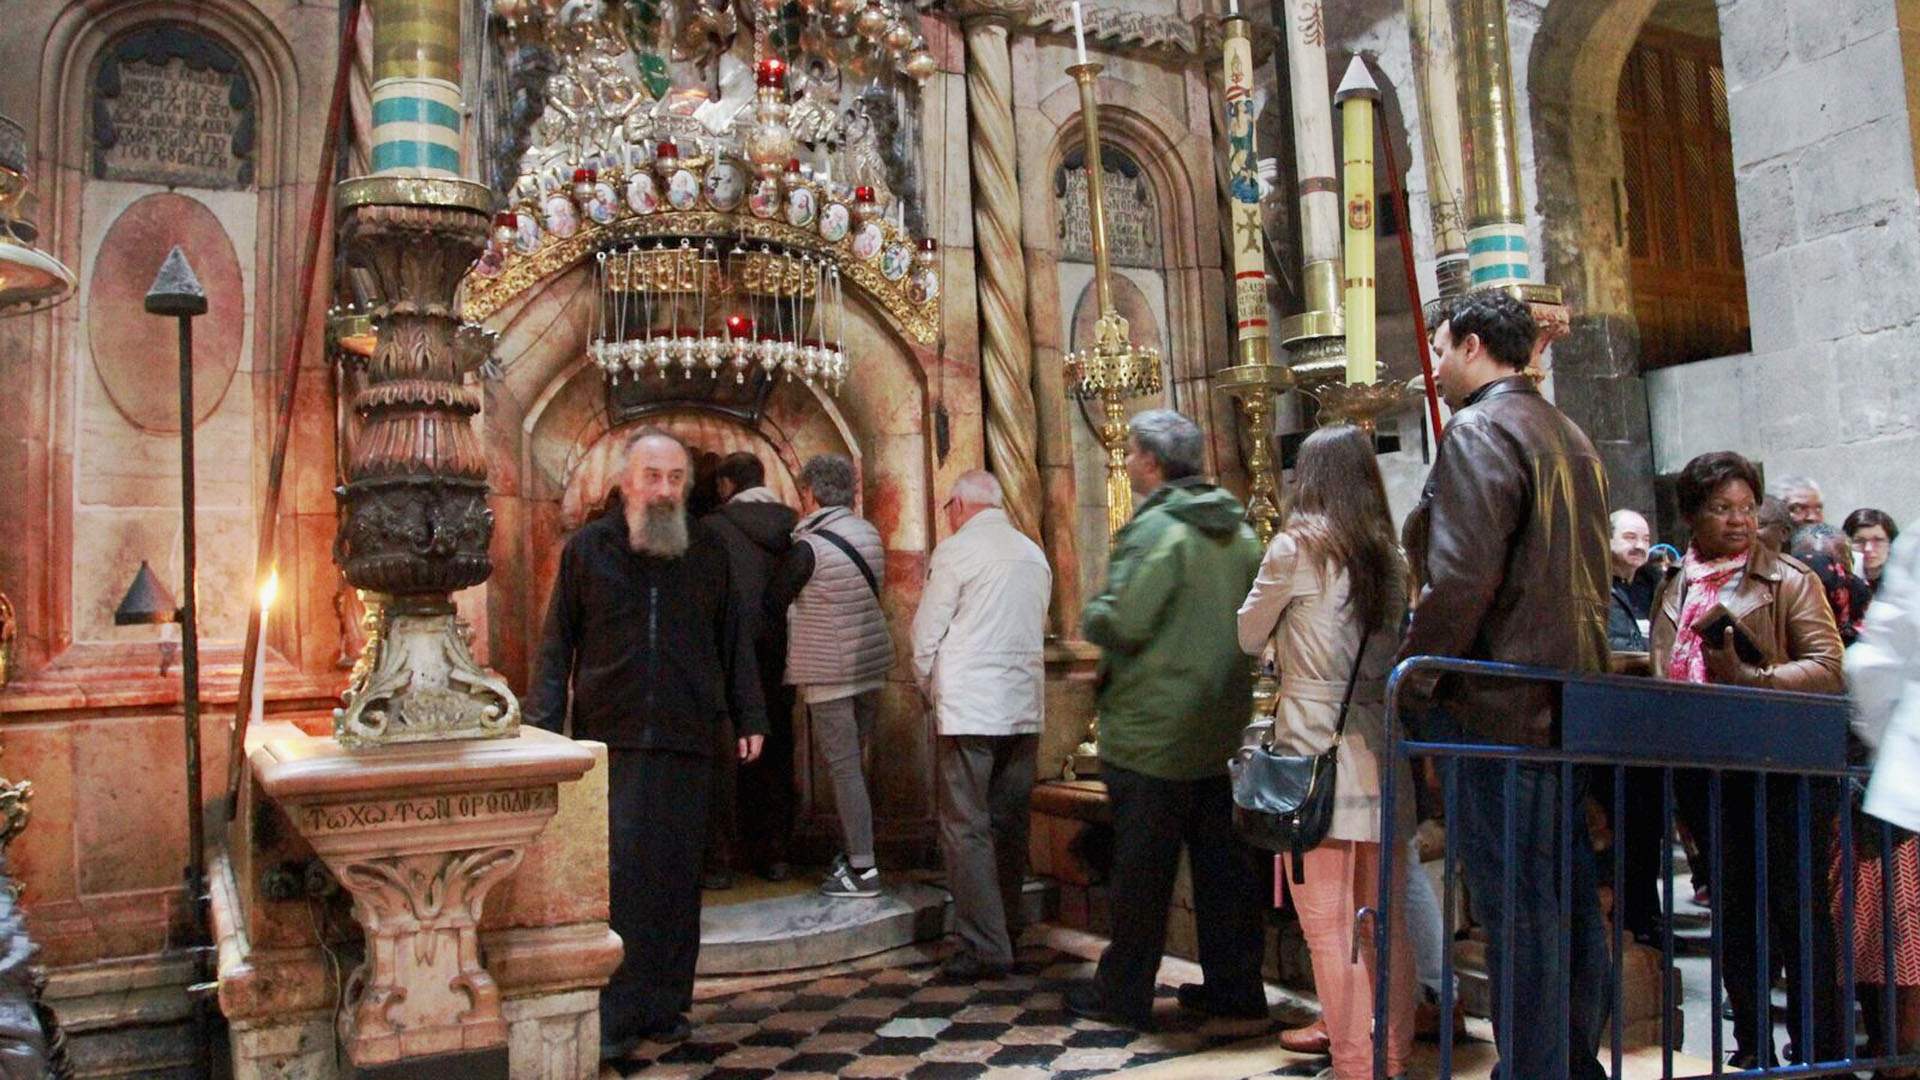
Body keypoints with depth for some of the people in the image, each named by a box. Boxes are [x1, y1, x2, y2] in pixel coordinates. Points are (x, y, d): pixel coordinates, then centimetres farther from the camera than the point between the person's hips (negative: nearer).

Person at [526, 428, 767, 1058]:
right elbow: (557, 646, 4)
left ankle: (666, 1007, 19)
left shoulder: (708, 554, 11)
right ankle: (611, 1020, 2)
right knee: (614, 876, -6)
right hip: (610, 742, -2)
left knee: (678, 877, 7)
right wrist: (543, 727, -3)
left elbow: (733, 643, 14)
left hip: (687, 745, 2)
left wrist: (749, 719, 10)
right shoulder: (588, 549, 4)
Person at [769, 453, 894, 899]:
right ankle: (851, 853, 22)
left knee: (843, 767, -4)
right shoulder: (869, 534, 6)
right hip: (871, 662, 7)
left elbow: (773, 602, -5)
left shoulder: (808, 546, -15)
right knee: (854, 762, 14)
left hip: (829, 670, -7)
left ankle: (863, 870, -3)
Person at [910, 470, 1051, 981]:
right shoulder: (1034, 554, 12)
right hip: (1024, 708, 6)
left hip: (969, 708, -6)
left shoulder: (956, 550, -7)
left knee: (966, 828, -2)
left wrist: (930, 686, 11)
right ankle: (1006, 931, 22)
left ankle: (984, 947, -4)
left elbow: (927, 633, -5)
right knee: (1009, 824, 13)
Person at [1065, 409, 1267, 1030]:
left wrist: (1090, 617, -3)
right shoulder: (1236, 529, 9)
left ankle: (1122, 994, 13)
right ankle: (1234, 984, 23)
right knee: (1221, 860, 14)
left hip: (1153, 729, -8)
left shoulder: (1156, 528, -17)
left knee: (1142, 867, 2)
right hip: (1220, 722, 8)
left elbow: (1121, 623, -23)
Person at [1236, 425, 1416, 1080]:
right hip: (1380, 749, 7)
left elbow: (1248, 638, 3)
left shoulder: (1298, 544, -7)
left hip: (1317, 747, -6)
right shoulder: (1388, 552, 9)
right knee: (1385, 916, 14)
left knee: (1327, 921, 0)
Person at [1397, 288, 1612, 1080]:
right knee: (1569, 896, 15)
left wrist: (1414, 675, -10)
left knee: (1515, 906, -4)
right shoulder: (1572, 438, 17)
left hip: (1502, 699, -9)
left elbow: (1461, 575, -20)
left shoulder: (1478, 431, -11)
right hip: (1572, 699, 9)